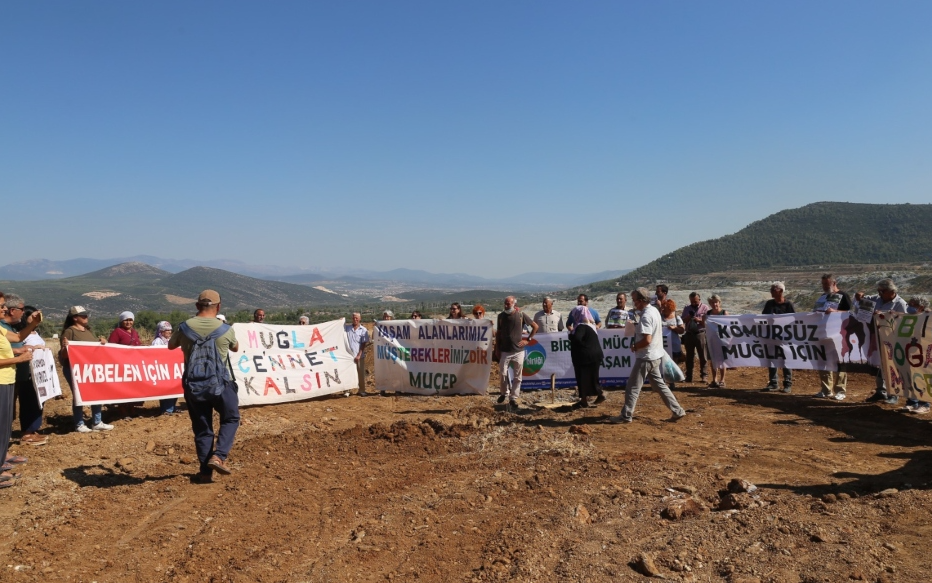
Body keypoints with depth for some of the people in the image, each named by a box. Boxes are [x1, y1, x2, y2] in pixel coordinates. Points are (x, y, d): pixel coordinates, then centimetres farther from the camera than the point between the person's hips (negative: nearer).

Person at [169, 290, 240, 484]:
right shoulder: (225, 329, -10)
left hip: (193, 385, 2)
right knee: (231, 418, 17)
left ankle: (205, 471, 12)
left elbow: (171, 346, 15)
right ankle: (218, 456, -2)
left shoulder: (184, 327, -5)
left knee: (201, 427, 11)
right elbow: (235, 348, 11)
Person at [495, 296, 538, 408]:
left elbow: (535, 326, 5)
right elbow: (498, 333, 10)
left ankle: (513, 398, 13)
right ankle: (504, 393, 25)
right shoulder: (501, 316, 2)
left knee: (517, 376, 3)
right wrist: (497, 348, 6)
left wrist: (528, 339, 0)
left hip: (518, 351, -1)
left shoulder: (521, 315, -4)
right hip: (504, 351, 1)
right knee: (503, 373, 1)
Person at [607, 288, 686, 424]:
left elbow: (647, 340, -27)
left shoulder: (645, 316, -22)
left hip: (646, 358, -10)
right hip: (655, 356, 10)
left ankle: (626, 416, 7)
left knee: (633, 387, -1)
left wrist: (634, 346, -12)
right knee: (659, 385, 17)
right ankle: (677, 411, 18)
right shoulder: (654, 310, 8)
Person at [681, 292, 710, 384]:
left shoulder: (705, 308, 2)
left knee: (703, 356, -2)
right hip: (689, 334, 3)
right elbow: (683, 321, 11)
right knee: (689, 356, 7)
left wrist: (699, 320, -20)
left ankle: (703, 375, 4)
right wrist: (688, 317, -8)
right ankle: (688, 376, 13)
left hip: (701, 334, -3)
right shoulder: (687, 309, 13)